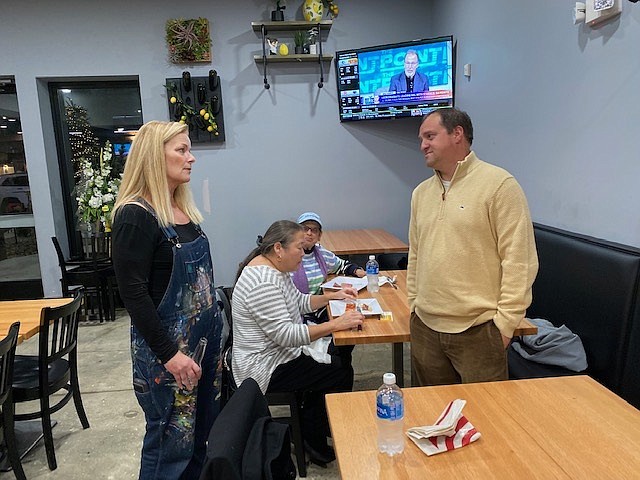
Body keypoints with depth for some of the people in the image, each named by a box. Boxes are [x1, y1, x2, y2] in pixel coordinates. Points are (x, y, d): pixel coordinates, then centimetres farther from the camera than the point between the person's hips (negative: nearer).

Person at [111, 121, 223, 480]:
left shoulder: (182, 208, 8)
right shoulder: (135, 216, -17)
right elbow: (134, 293, -20)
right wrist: (168, 353, -20)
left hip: (205, 338, 8)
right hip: (167, 346, -8)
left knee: (203, 430, 19)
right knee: (172, 440, 7)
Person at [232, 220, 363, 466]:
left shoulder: (274, 268, 6)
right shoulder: (262, 281, -27)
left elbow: (299, 302, 17)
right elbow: (285, 335, -31)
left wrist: (332, 296, 4)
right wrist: (336, 324, -29)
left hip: (276, 352, 10)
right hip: (265, 369, -10)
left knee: (337, 355, 10)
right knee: (342, 375, -8)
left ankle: (309, 427, 24)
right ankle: (313, 440, 13)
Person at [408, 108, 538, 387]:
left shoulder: (499, 184, -9)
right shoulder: (421, 192, 11)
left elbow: (519, 259, -12)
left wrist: (505, 322, -13)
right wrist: (414, 304, 13)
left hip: (479, 331, -6)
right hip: (425, 327, 6)